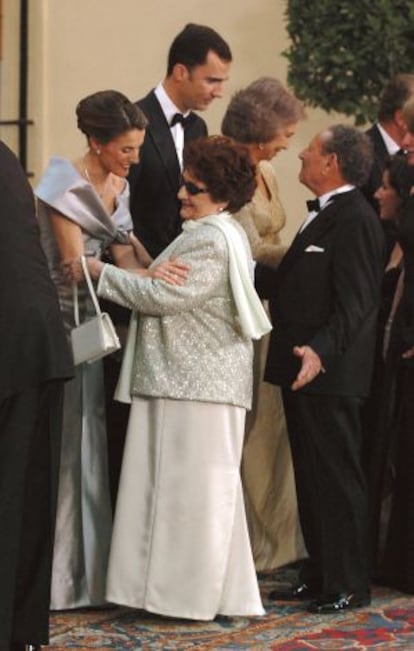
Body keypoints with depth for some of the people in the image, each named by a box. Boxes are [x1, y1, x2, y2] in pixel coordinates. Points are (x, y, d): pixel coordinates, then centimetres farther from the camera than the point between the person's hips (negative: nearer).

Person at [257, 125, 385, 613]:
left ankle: (348, 586, 5)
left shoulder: (355, 221, -16)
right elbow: (287, 284, 19)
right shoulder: (324, 216, 17)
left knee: (337, 479, -3)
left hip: (328, 374, -10)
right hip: (303, 371, 10)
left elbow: (354, 303, -23)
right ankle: (319, 576, 23)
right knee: (310, 478, 15)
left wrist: (321, 350, -34)